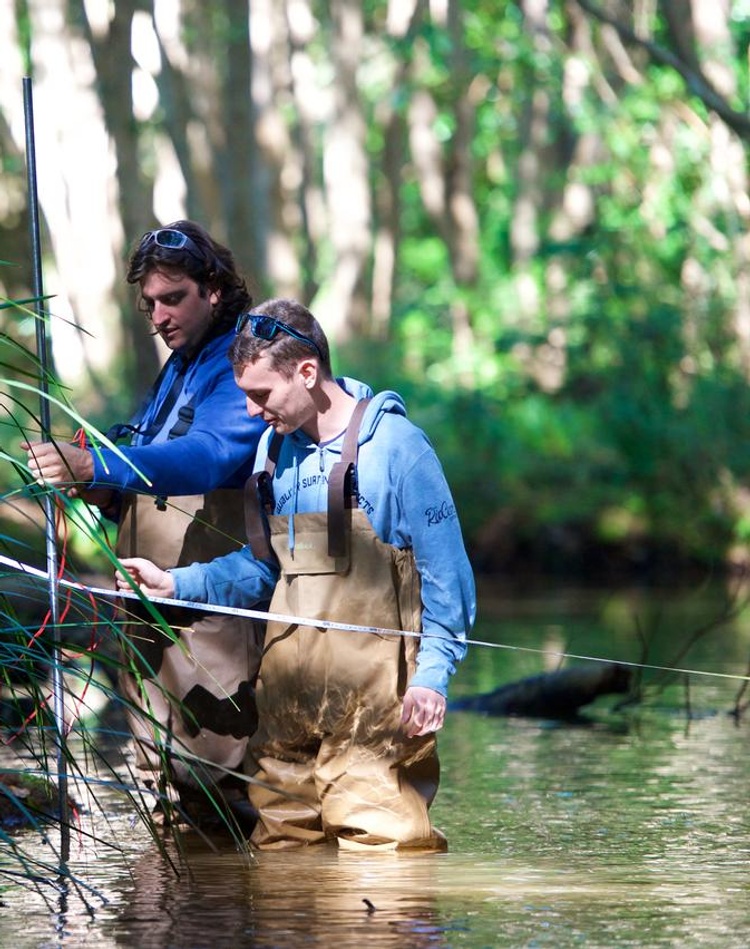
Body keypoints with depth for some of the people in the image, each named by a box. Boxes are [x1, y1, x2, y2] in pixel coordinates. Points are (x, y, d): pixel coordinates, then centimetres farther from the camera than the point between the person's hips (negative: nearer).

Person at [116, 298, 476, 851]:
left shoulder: (396, 446, -6)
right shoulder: (277, 448, 15)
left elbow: (445, 574, -6)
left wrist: (432, 674, -14)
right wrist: (176, 584, 11)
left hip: (371, 698, -7)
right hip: (288, 692, 7)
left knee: (381, 848, -12)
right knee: (278, 847, 7)